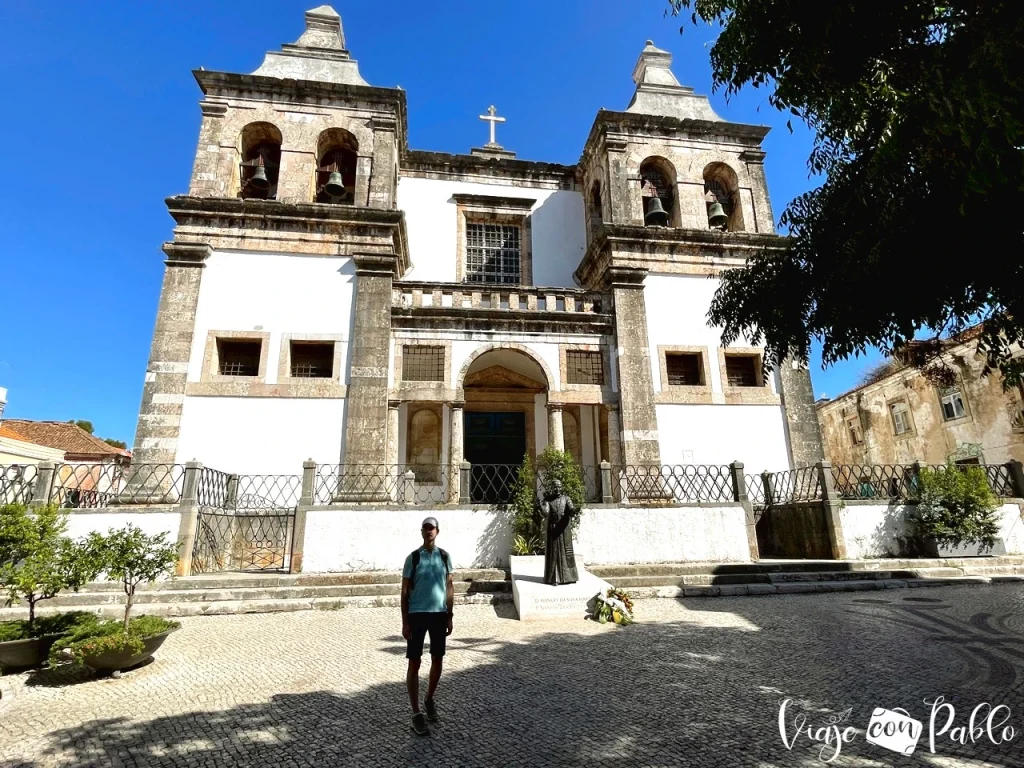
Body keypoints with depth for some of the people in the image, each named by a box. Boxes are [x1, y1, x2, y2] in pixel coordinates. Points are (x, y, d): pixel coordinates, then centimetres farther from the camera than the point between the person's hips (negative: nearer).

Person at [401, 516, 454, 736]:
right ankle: (416, 713, 12)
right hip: (417, 615, -3)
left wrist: (450, 616, 4)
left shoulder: (445, 556, 2)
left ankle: (429, 700, 35)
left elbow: (450, 587, 7)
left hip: (439, 614, 3)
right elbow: (405, 591, -3)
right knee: (414, 663, 1)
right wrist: (405, 622, -6)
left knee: (437, 660, 13)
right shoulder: (413, 558, -5)